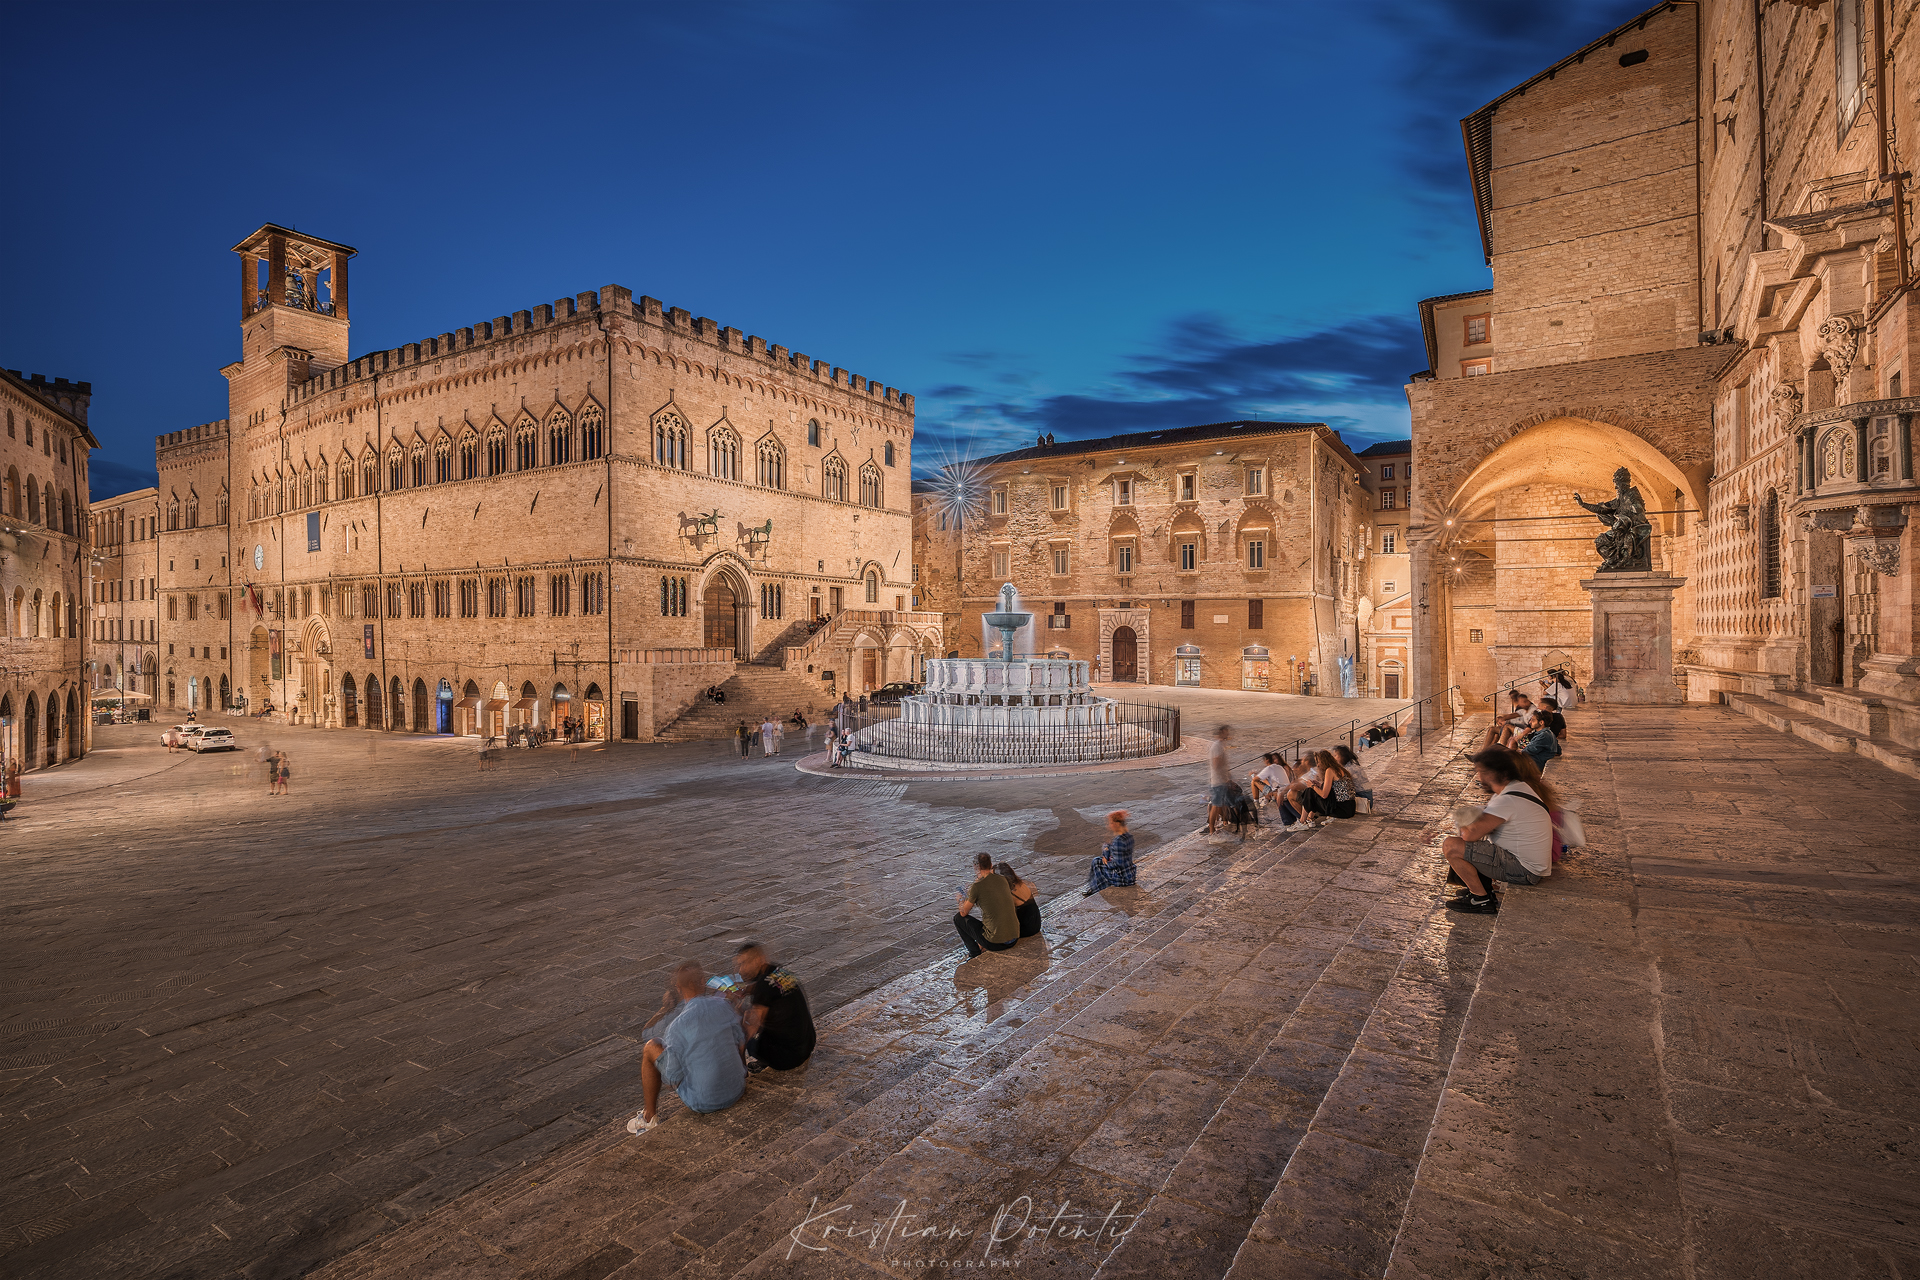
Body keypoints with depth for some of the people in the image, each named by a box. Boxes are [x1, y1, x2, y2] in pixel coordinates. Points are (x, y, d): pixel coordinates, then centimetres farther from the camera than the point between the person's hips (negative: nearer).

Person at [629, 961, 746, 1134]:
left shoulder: (676, 1025, -19)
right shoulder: (724, 1005, -7)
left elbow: (673, 1077, -11)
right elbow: (741, 1043, 5)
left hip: (704, 1103, -4)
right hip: (737, 1091, 4)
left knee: (650, 1048, 5)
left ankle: (649, 1118, 20)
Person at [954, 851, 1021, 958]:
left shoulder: (977, 886, -12)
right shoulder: (1003, 880, 6)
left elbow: (964, 913, 3)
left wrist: (959, 899, 25)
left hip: (995, 943, -6)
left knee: (958, 918, 14)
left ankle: (975, 953, 17)